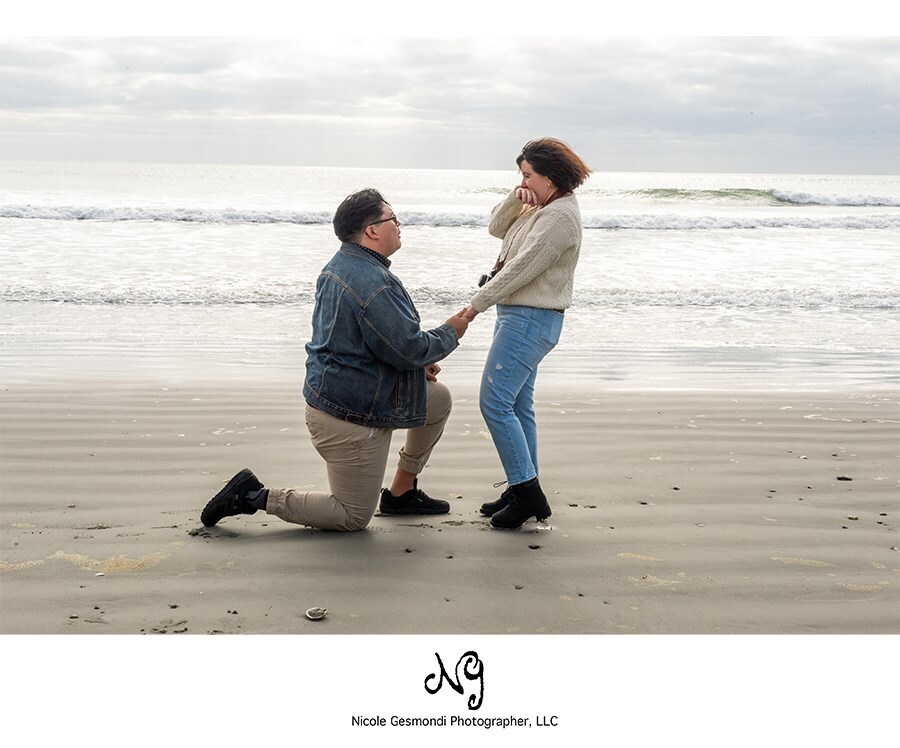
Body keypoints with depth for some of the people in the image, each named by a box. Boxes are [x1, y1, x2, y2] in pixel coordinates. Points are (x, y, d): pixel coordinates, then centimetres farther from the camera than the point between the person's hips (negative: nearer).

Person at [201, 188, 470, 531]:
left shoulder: (338, 267, 8)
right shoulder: (375, 284, -25)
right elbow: (410, 348, -22)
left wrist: (418, 363, 13)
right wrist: (451, 332, -3)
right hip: (349, 416, -10)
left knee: (439, 398, 21)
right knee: (354, 517, 4)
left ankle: (402, 491, 27)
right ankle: (256, 497, 3)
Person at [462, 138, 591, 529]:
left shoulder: (560, 216, -17)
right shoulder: (538, 208, 15)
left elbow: (521, 269, -20)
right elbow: (496, 228, 17)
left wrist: (478, 302, -13)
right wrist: (515, 199, -2)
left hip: (530, 320, -11)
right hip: (518, 315, 11)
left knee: (495, 402, -14)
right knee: (517, 405, 11)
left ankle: (527, 492, -12)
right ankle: (524, 490, 16)